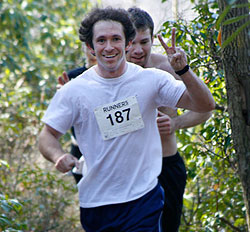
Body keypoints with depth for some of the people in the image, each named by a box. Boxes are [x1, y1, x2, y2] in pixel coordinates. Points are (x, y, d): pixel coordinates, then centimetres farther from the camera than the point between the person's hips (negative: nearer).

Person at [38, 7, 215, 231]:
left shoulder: (151, 80, -3)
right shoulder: (73, 90, -4)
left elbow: (205, 105, -6)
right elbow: (47, 135, 4)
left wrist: (184, 70, -22)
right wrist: (59, 156, -19)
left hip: (143, 198, -1)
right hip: (94, 203, 1)